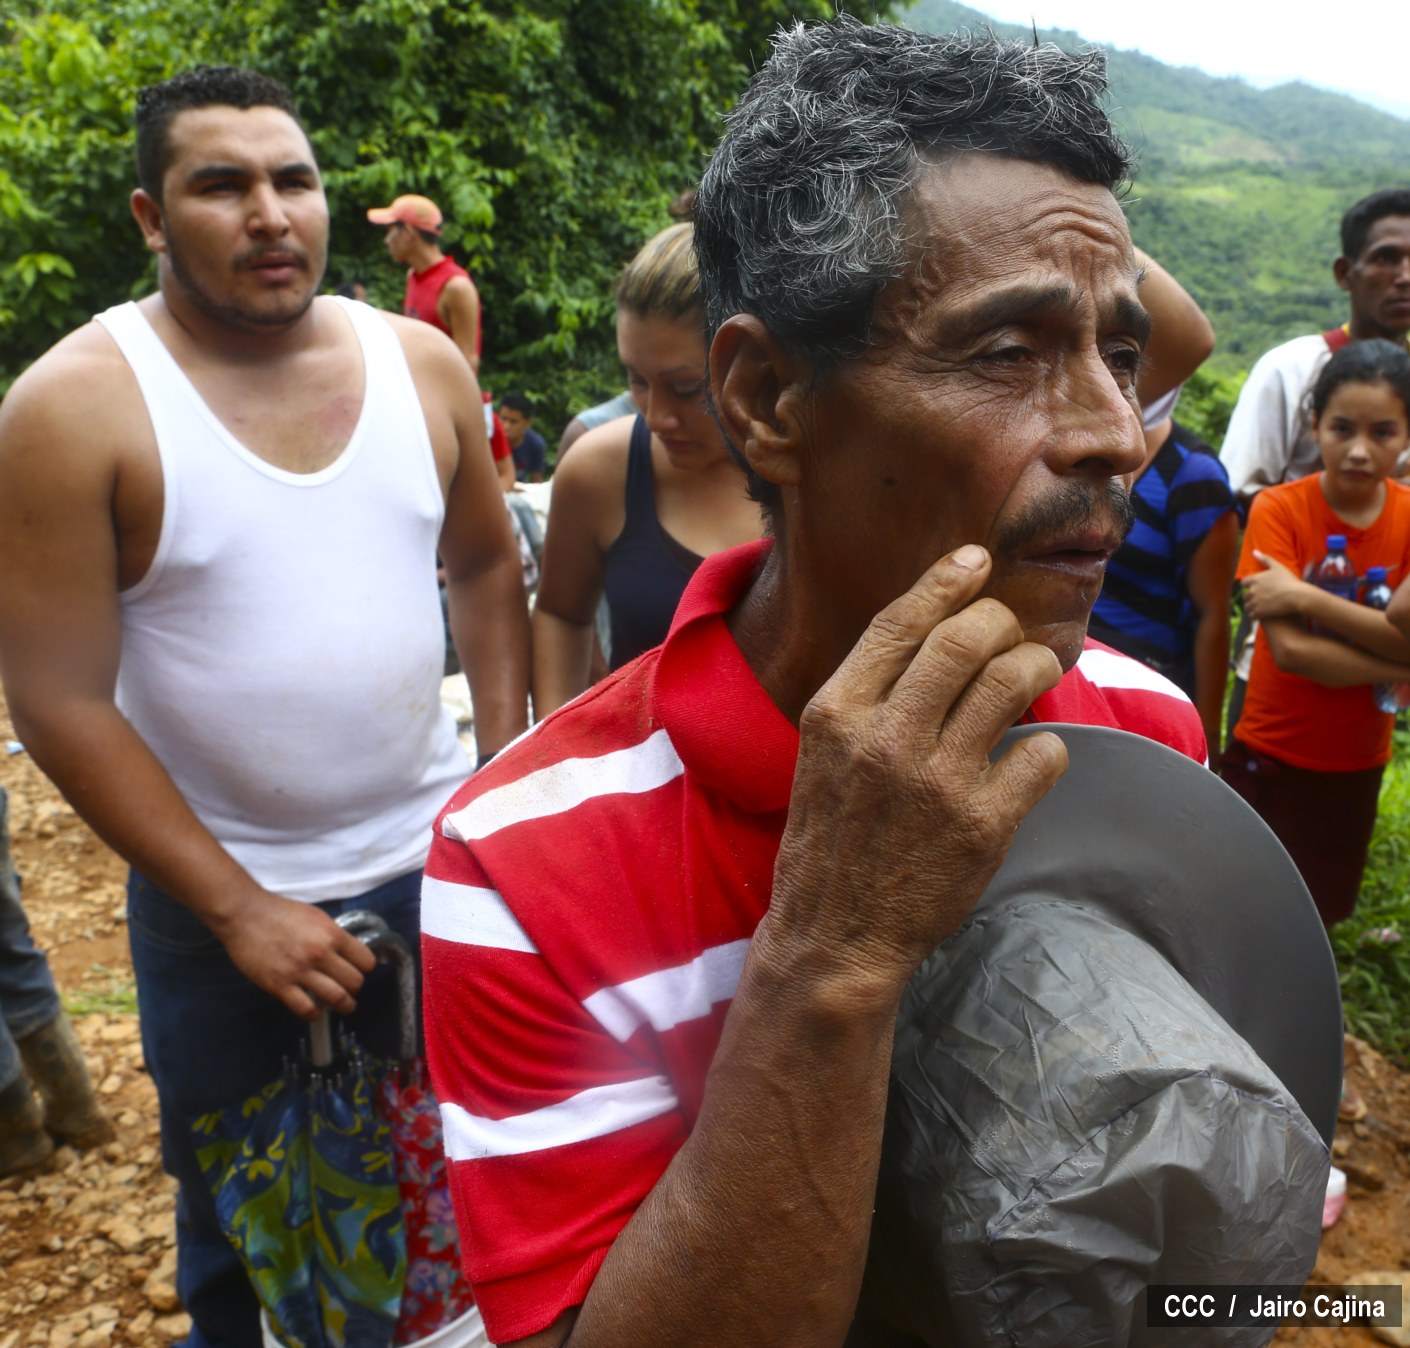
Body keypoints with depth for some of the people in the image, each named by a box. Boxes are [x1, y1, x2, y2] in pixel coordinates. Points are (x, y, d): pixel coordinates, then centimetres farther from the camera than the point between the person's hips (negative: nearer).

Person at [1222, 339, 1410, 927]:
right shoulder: (1279, 509, -14)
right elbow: (1288, 648, -22)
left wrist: (1307, 596, -26)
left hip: (1357, 767, 3)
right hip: (1270, 761, -3)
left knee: (1320, 920, 19)